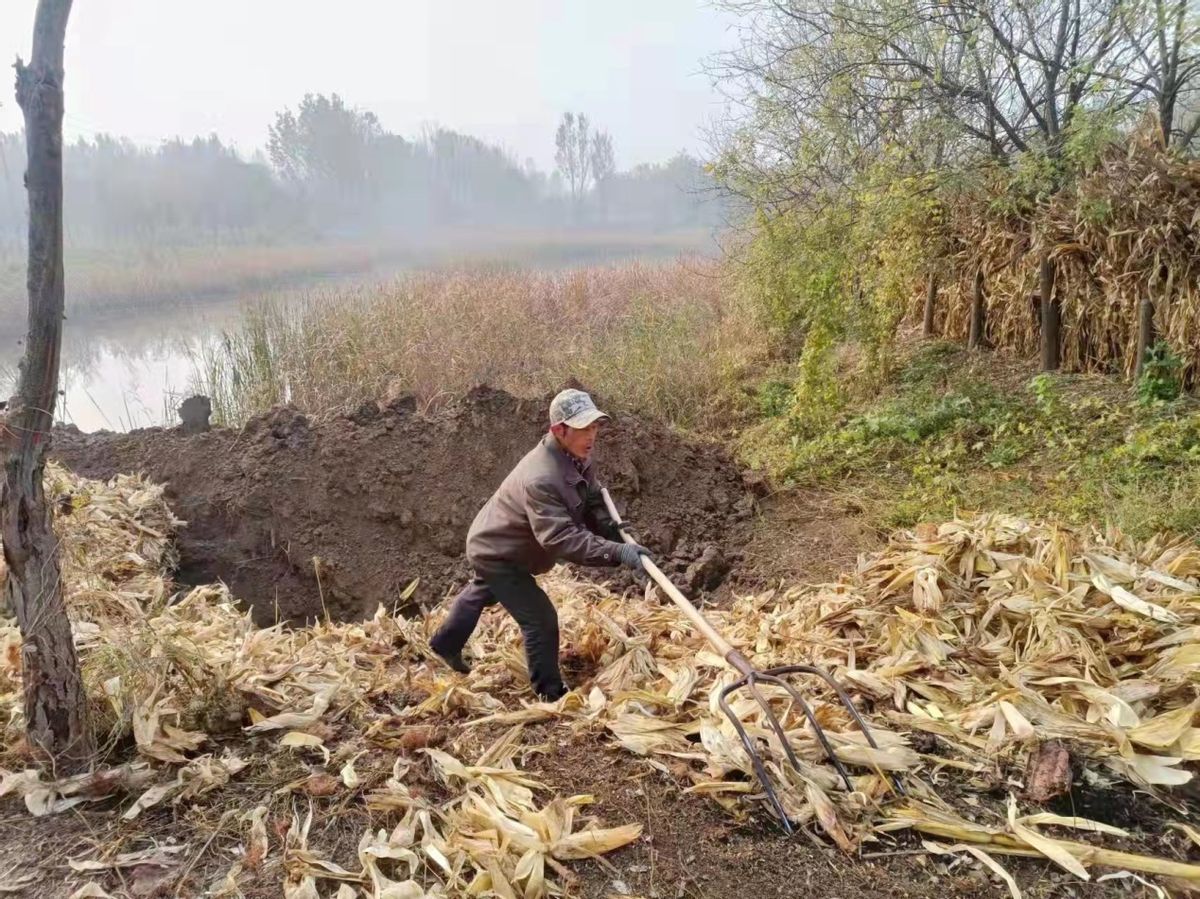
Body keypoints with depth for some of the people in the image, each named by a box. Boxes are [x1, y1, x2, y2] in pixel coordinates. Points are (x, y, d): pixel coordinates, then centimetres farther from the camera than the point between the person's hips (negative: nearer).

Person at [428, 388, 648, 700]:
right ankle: (550, 693, 6)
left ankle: (446, 643, 59)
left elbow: (592, 503, -3)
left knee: (481, 593, 33)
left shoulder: (577, 458, -12)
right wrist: (616, 552, -52)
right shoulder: (540, 479, -42)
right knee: (540, 618, -13)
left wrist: (616, 535, -22)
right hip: (496, 552, -11)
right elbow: (562, 539, -47)